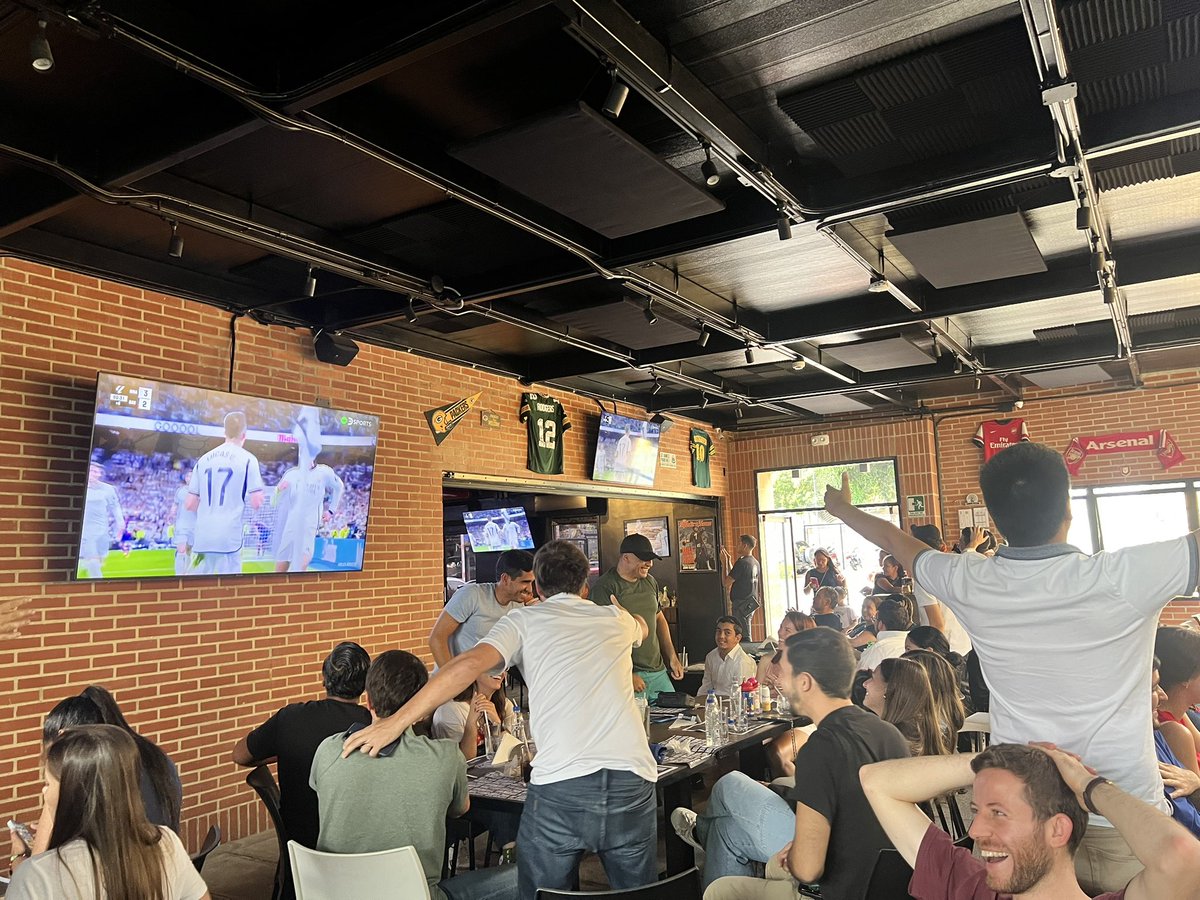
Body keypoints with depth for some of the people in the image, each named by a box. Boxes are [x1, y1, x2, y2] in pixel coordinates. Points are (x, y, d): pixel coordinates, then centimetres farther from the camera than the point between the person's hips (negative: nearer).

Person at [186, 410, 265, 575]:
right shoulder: (248, 458, -2)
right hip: (229, 538, -4)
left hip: (202, 538, 4)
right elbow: (256, 503, -6)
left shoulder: (203, 459, 12)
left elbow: (189, 505, 12)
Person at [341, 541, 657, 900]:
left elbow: (470, 664, -9)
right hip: (632, 780, 3)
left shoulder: (525, 619, 9)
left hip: (559, 785, -3)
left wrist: (396, 722, -7)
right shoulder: (616, 619, 19)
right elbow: (642, 626, 45)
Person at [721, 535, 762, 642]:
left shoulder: (741, 563, -17)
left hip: (741, 605, -9)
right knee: (746, 636, 15)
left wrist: (724, 562, -5)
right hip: (751, 604, 10)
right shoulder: (755, 563, 12)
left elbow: (726, 582, -14)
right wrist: (728, 561, 20)